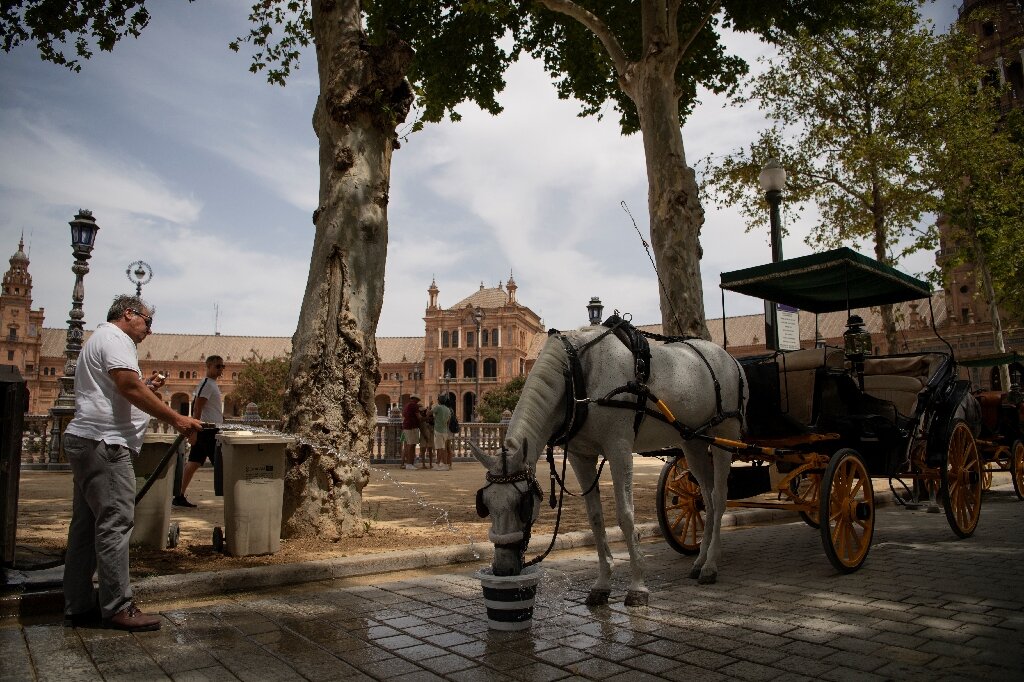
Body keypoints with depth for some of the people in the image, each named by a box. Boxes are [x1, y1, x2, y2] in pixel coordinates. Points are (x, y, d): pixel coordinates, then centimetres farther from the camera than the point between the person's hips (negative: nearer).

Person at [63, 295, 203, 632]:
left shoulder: (100, 339, 26)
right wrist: (176, 419, -19)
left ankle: (78, 606, 18)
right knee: (115, 523, -9)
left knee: (87, 524, 12)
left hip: (86, 442, 11)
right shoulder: (114, 338, -7)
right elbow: (130, 386, -20)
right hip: (104, 443, -11)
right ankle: (117, 608, -6)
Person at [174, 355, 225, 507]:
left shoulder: (212, 384, 19)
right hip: (209, 431, -10)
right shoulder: (207, 384, -12)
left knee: (194, 463, 9)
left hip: (205, 431, 10)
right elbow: (197, 408, -19)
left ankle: (180, 496, 11)